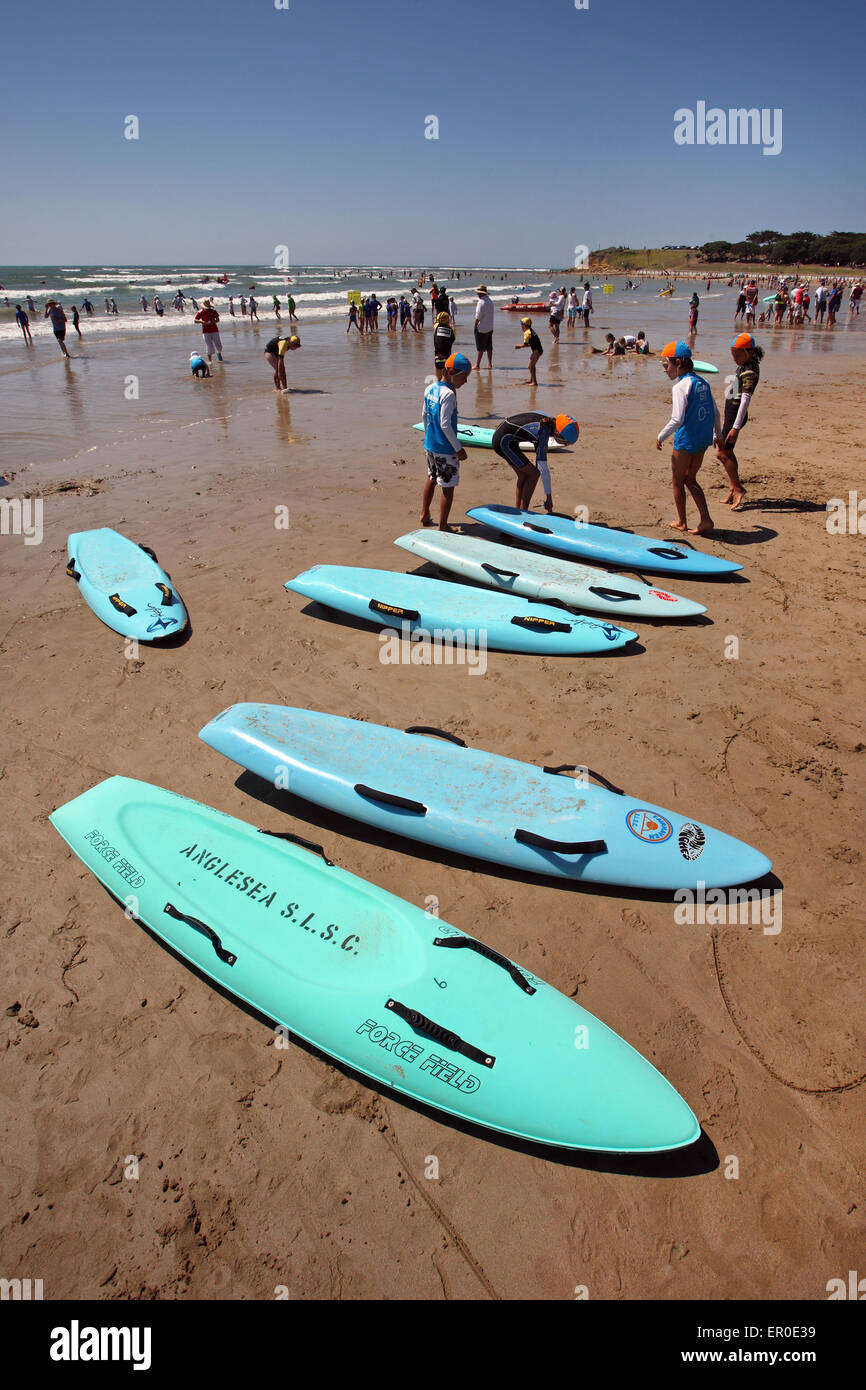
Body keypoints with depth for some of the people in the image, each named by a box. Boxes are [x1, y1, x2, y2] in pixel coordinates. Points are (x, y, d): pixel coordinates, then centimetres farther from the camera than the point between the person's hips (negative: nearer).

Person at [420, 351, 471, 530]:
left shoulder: (430, 389, 5)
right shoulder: (448, 394, -21)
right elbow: (445, 425, -24)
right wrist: (458, 449, -18)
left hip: (430, 445, 9)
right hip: (445, 449, -9)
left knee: (431, 479, 25)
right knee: (448, 487, 2)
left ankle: (425, 515, 37)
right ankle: (442, 526, 7)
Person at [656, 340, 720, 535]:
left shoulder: (681, 386, -17)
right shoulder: (702, 382, 8)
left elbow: (677, 420, -23)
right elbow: (715, 413, 13)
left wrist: (661, 437, -9)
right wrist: (717, 435, 25)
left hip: (686, 440, -8)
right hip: (703, 439, 8)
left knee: (677, 481, 11)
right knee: (690, 479, 19)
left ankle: (681, 522, 22)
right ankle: (705, 519, 10)